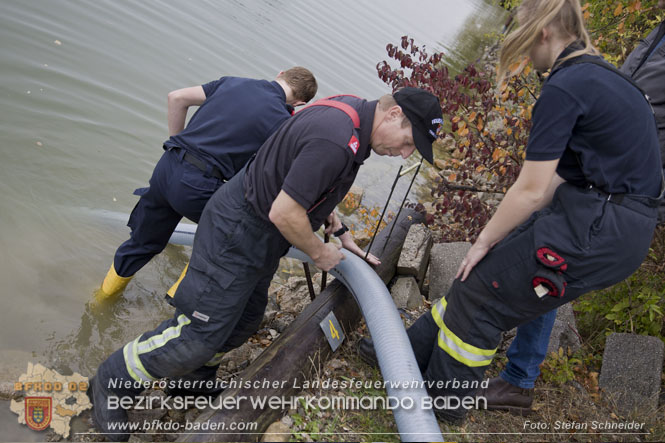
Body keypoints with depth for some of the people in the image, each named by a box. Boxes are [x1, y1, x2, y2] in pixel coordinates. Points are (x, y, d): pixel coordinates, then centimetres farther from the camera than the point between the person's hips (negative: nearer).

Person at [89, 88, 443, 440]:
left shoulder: (350, 110, 4)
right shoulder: (337, 142, -30)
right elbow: (284, 213, -29)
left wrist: (340, 232, 18)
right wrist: (319, 253, -11)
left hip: (261, 237, 10)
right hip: (236, 233, -10)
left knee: (243, 323, 20)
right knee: (199, 332, -5)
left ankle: (192, 378, 42)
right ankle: (112, 382, 17)